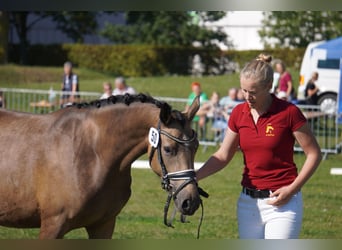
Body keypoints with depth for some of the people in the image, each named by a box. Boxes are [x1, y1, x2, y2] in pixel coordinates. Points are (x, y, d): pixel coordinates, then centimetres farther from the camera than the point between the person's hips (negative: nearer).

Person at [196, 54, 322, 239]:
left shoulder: (289, 113, -11)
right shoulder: (239, 114, 3)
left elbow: (314, 154, -6)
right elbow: (222, 156, 11)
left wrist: (292, 189, -14)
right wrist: (194, 177, -4)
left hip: (282, 203, -5)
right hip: (248, 201, 5)